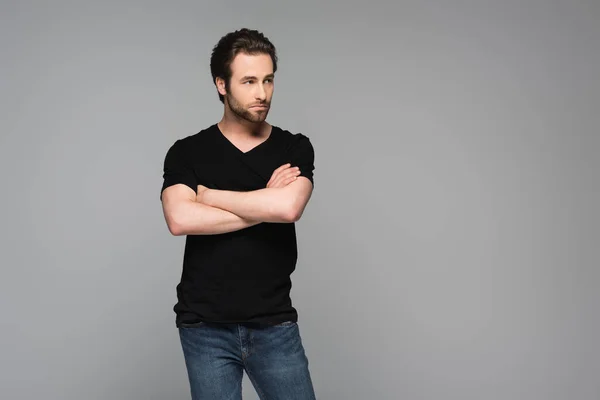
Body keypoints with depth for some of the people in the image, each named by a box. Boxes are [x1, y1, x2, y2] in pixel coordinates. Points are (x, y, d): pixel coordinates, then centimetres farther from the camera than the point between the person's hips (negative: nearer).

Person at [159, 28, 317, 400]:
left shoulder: (295, 149, 3)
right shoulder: (187, 152, 1)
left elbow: (288, 207, -18)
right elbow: (180, 220, -17)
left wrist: (208, 194, -8)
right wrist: (265, 205, -12)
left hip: (275, 325, 1)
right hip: (206, 329, 0)